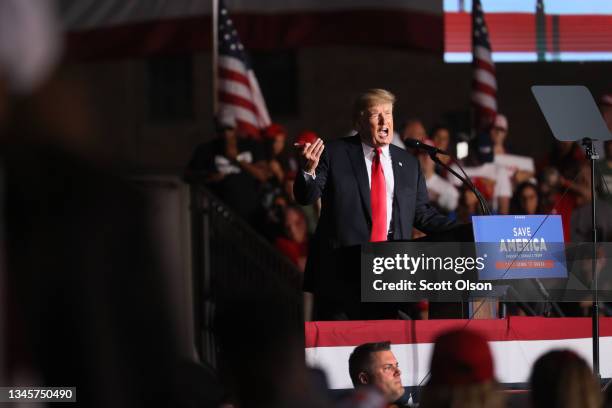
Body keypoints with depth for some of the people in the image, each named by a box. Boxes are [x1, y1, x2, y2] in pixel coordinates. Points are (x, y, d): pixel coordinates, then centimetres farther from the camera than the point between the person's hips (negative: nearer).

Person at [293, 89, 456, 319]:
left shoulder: (408, 164, 13)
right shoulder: (334, 154, 3)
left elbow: (421, 213, 16)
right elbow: (306, 197, -1)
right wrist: (309, 169, -22)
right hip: (341, 270, -3)